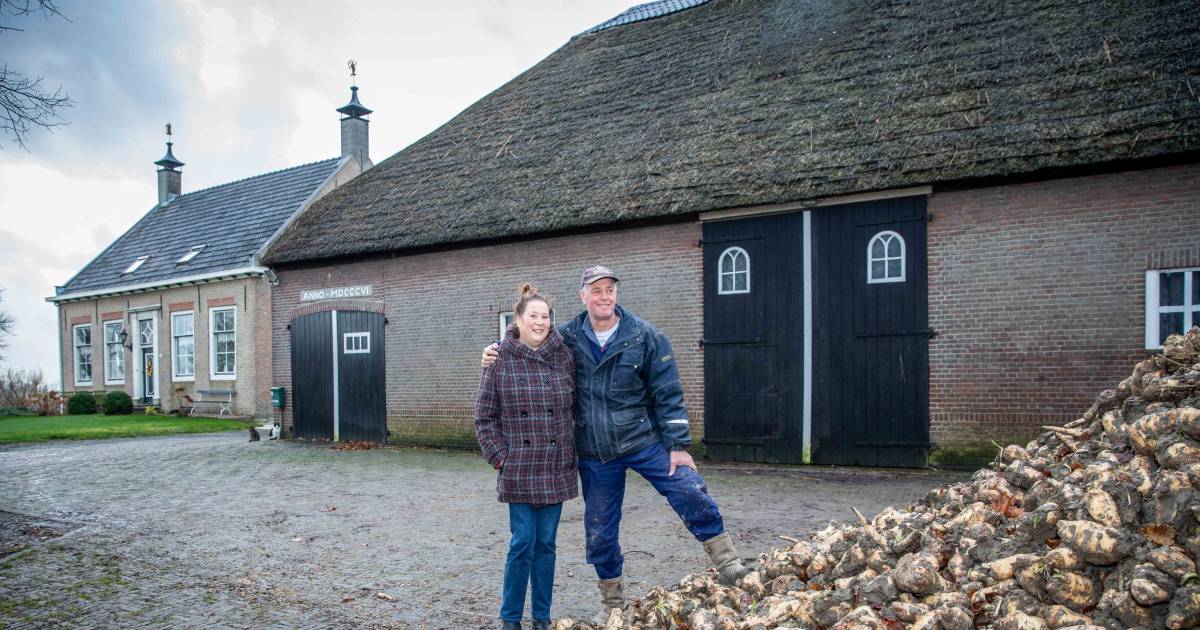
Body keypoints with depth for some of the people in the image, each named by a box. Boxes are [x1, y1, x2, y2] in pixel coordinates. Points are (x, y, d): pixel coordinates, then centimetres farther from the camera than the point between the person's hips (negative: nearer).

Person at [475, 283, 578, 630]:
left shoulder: (564, 357, 2)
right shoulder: (501, 361, -4)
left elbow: (577, 408, 8)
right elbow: (485, 416, 0)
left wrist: (574, 452, 5)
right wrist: (499, 456, -5)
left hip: (556, 468, 2)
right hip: (519, 470, -2)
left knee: (546, 543, 10)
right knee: (523, 542, 0)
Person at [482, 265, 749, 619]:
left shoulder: (644, 336, -7)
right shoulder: (567, 337, -2)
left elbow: (668, 394, -6)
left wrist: (678, 445, -9)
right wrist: (497, 356, -7)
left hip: (643, 440, -2)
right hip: (594, 455, 2)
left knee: (690, 491, -20)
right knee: (599, 531, 10)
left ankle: (727, 562, 0)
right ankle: (612, 602, 32)